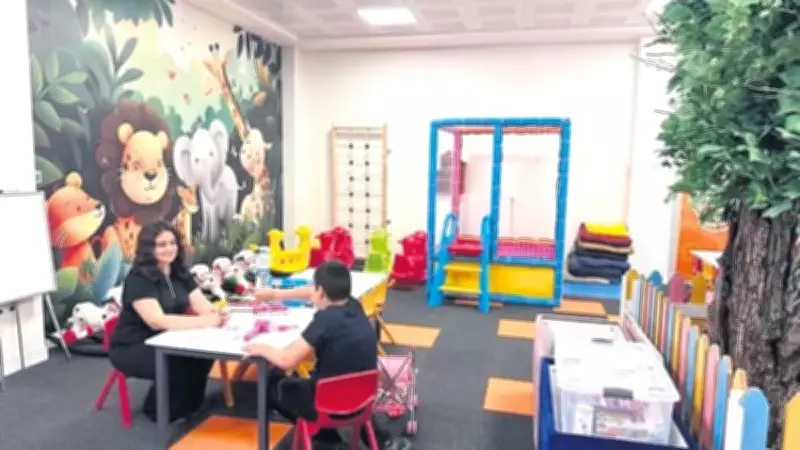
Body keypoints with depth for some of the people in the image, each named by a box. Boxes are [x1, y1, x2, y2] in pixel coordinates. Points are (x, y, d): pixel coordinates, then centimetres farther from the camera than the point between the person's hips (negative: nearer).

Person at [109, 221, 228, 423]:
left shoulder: (180, 273, 2)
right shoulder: (138, 278, -21)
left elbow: (202, 305, -6)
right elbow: (157, 321, -32)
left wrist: (216, 314, -31)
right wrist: (204, 321, -40)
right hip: (132, 347, -6)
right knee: (177, 365, -30)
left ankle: (188, 404, 7)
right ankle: (158, 410, 0)